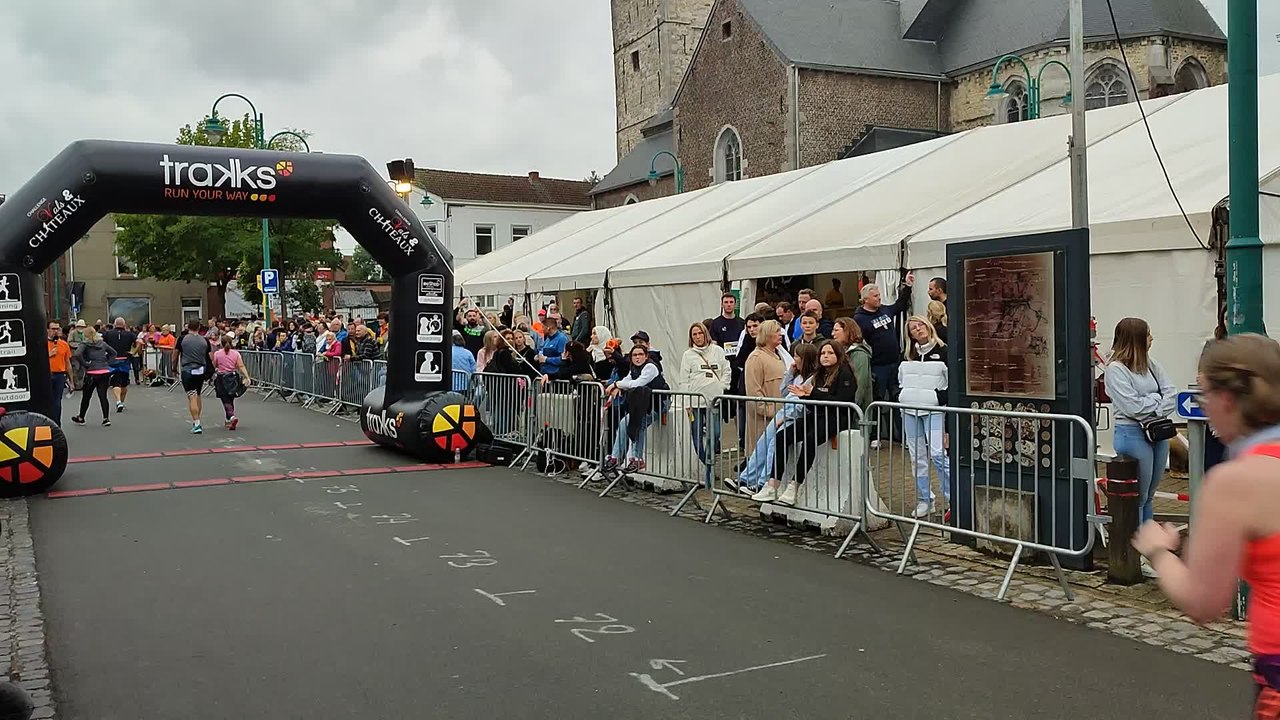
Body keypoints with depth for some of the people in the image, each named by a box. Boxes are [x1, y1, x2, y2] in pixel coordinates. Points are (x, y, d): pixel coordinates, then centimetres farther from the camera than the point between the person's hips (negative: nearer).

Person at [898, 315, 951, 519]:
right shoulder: (908, 356, 14)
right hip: (910, 410, 6)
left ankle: (952, 499, -9)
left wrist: (941, 398, -15)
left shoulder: (942, 351, -2)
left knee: (938, 453, -16)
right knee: (917, 456, 7)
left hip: (933, 410, -6)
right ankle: (925, 500, 16)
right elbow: (900, 382, 24)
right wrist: (901, 396, 7)